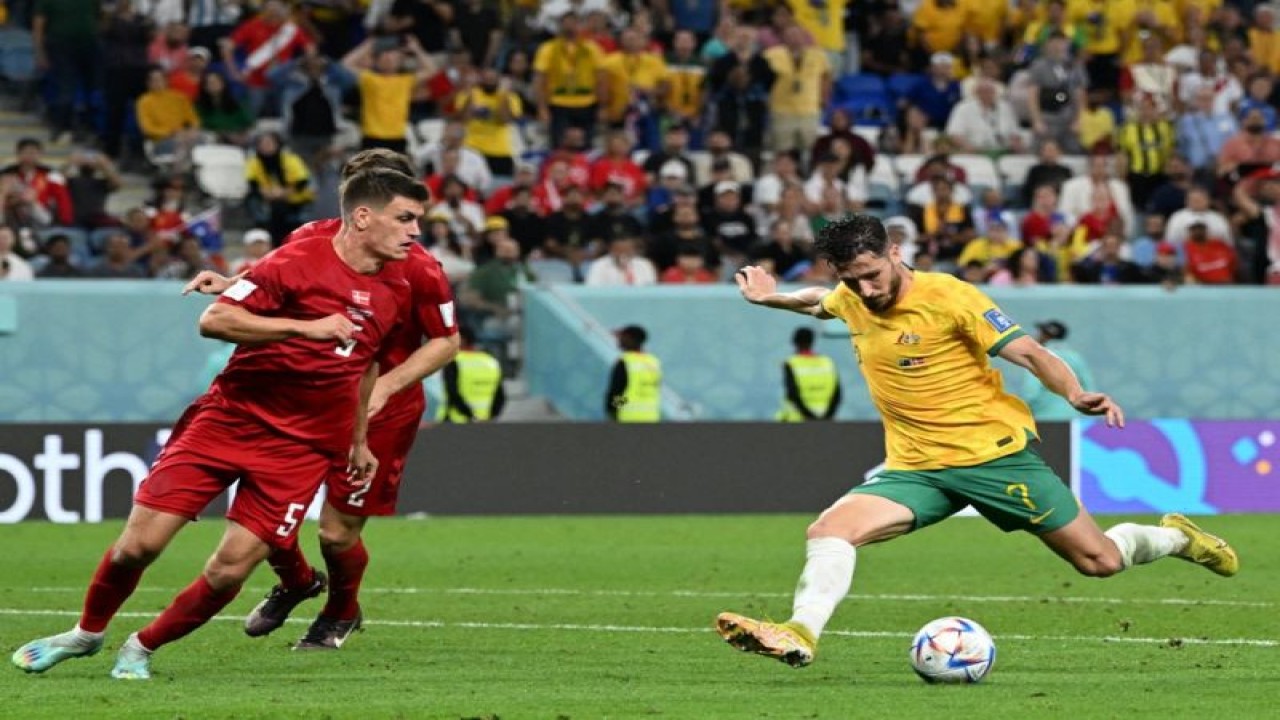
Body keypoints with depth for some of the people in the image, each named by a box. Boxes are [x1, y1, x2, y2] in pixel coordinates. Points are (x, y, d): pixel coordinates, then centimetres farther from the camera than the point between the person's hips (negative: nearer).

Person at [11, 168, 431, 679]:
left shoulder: (395, 291, 6)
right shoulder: (300, 262, -13)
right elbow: (213, 320, -20)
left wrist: (358, 441, 25)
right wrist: (306, 326, -27)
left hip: (301, 446, 4)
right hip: (229, 418, -4)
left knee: (229, 570, -9)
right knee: (138, 545, -6)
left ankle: (143, 647, 15)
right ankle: (88, 632, 22)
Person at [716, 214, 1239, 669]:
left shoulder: (947, 296, -15)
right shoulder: (849, 300, 2)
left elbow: (1028, 352, -16)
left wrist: (1075, 394, -31)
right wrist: (771, 298, 21)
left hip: (994, 452, -4)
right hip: (915, 468, 4)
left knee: (1099, 561, 1)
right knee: (831, 529, -23)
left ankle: (1174, 538, 31)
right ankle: (799, 634, -32)